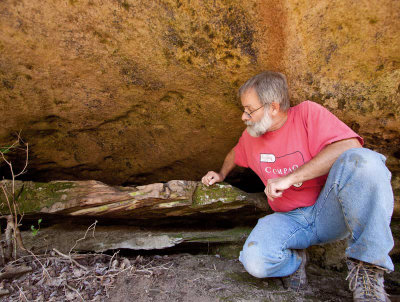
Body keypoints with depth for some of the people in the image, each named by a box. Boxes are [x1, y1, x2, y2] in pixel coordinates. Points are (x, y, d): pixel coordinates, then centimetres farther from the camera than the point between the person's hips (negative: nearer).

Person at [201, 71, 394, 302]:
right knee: (255, 261, -29)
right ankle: (294, 259, 7)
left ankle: (367, 269, -23)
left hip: (329, 211, -2)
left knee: (362, 159, -33)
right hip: (289, 220, 3)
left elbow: (350, 147, -24)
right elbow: (235, 154, 33)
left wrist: (290, 178, -27)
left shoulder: (307, 113, -8)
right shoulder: (251, 135, 8)